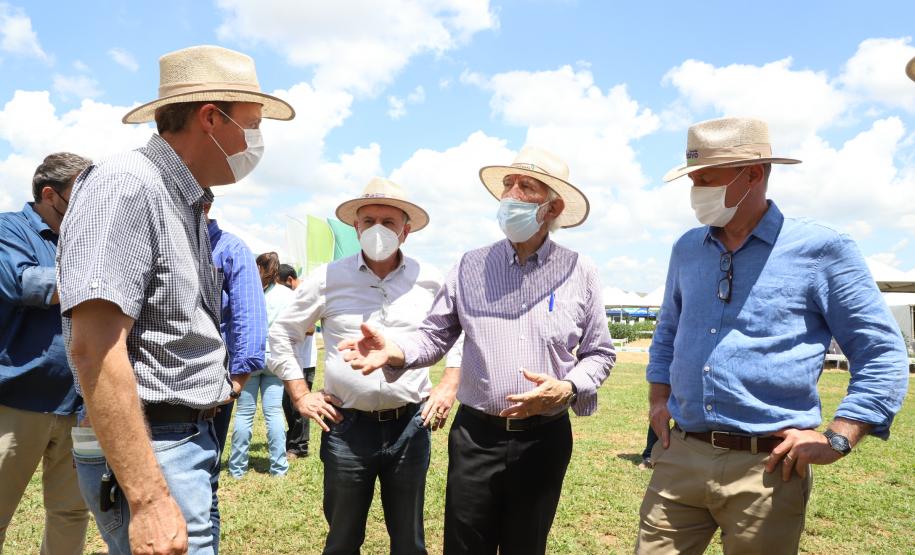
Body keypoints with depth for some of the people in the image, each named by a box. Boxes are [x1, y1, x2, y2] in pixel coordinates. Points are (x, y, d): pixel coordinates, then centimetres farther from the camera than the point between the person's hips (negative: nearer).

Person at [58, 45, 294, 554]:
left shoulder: (188, 205, 13)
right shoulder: (125, 185, -16)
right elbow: (94, 346, -25)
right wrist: (149, 499, -27)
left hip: (193, 441, 9)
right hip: (148, 452, -9)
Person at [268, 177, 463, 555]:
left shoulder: (430, 281, 0)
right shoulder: (328, 279, -3)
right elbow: (281, 335, 7)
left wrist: (449, 387, 4)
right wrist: (300, 396, 1)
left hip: (410, 425, 1)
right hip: (347, 426, 0)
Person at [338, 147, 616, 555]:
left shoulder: (580, 272, 0)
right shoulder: (471, 267, 2)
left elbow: (599, 353, 5)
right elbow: (434, 336, 3)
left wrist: (567, 389, -14)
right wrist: (395, 351, -18)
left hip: (544, 438, 0)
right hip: (475, 435, 0)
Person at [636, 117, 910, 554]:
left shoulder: (821, 249, -5)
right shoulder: (687, 249, 10)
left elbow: (883, 355, -2)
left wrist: (836, 439, -8)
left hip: (767, 467, -4)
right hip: (680, 457, 4)